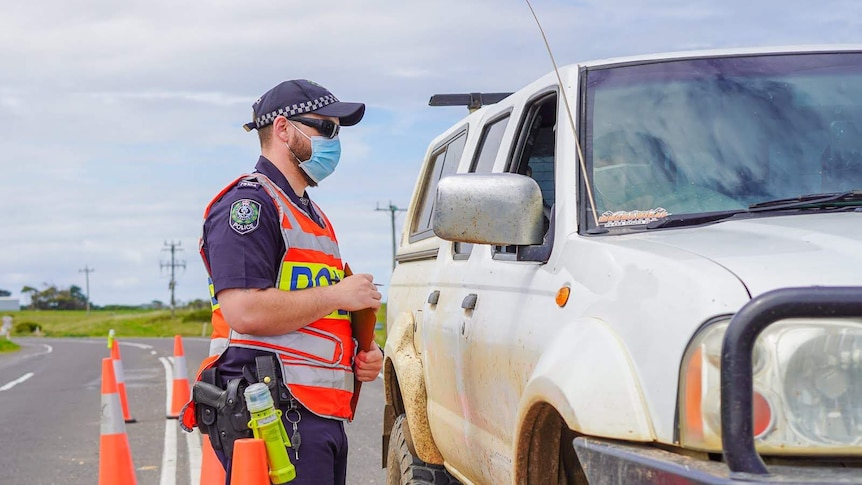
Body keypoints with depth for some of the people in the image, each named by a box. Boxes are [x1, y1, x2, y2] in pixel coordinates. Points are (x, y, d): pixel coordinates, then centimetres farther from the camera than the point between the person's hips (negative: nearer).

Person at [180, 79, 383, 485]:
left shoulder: (310, 214, 26)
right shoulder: (249, 203, -6)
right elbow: (245, 310, -20)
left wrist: (361, 355, 14)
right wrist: (339, 294, -10)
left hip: (322, 418, 10)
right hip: (274, 419, -10)